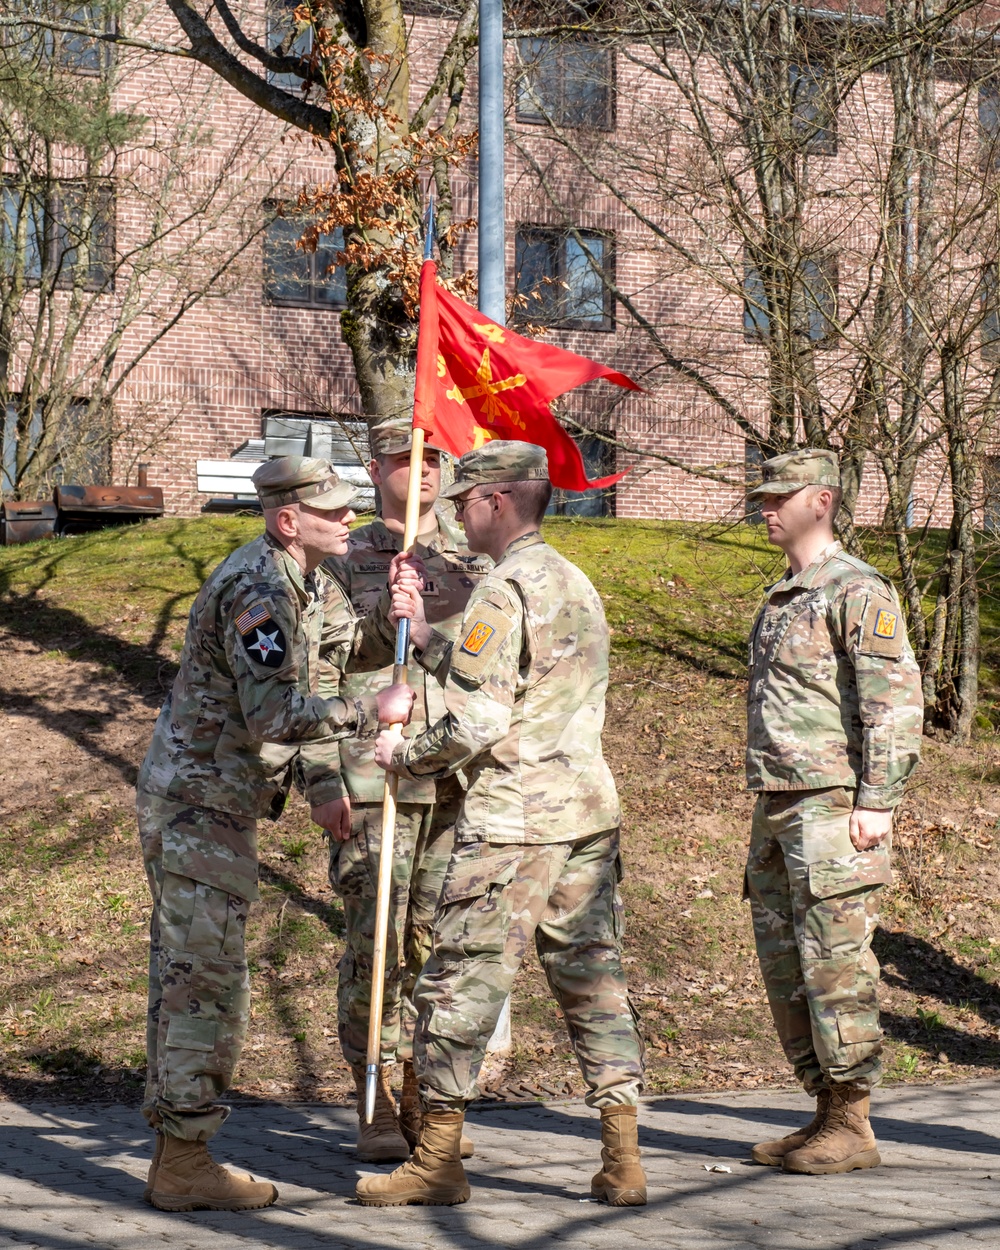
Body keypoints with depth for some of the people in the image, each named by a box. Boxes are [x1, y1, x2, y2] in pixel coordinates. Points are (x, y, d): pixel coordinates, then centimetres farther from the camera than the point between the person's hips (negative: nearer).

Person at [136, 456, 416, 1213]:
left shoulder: (308, 582, 11)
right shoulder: (258, 590, -20)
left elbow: (352, 649, 20)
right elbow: (276, 715, -26)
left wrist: (395, 616, -1)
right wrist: (375, 713, -22)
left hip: (194, 802, 10)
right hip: (201, 805, -10)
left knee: (187, 981, 13)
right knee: (208, 984, -7)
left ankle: (176, 1149, 20)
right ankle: (185, 1163, -2)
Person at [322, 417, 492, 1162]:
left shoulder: (477, 562, 13)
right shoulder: (346, 563, 5)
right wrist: (325, 779, -10)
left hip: (459, 783, 3)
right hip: (375, 784, -3)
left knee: (440, 941, 5)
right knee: (375, 941, -3)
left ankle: (427, 1101, 14)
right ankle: (376, 1111, 5)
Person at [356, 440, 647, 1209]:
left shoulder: (505, 592, -12)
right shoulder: (577, 585, 16)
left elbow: (477, 723, -17)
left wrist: (406, 757, 0)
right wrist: (429, 642, 24)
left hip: (514, 815, -9)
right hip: (589, 808, 9)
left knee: (462, 980, 0)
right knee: (594, 980, 9)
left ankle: (439, 1162, 5)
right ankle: (622, 1161, 8)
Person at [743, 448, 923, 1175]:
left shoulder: (858, 591, -9)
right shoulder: (781, 599, 19)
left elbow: (898, 700, -15)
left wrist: (877, 802, -20)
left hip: (833, 806, -9)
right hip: (777, 809, 9)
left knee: (836, 962, -7)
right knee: (784, 961, 10)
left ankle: (853, 1128, -1)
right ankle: (826, 1114, 17)